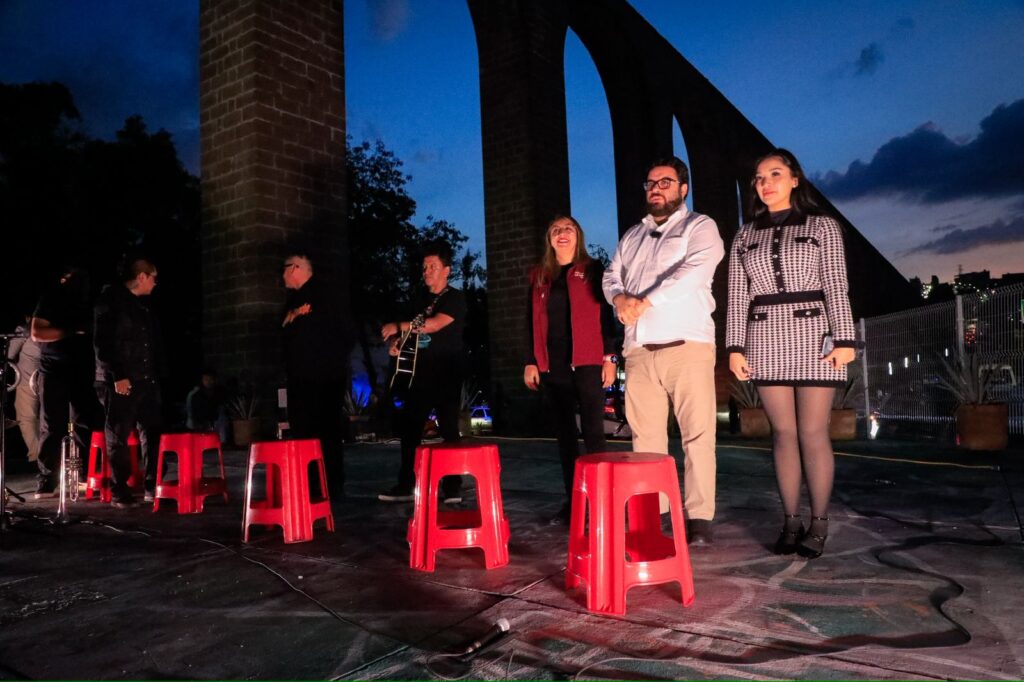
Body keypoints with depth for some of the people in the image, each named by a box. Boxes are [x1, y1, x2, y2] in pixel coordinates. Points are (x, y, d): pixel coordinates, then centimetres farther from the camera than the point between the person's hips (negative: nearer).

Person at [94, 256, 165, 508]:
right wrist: (117, 376, -17)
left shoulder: (142, 304, 17)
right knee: (118, 438, 2)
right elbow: (102, 341, -12)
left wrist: (157, 374, 9)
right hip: (120, 382, -7)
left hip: (146, 381, 7)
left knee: (153, 435, 4)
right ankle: (120, 492, 10)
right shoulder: (111, 299, -5)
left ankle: (153, 487, 12)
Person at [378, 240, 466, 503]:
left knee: (449, 428, -5)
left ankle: (452, 489, 2)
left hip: (447, 373, -7)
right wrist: (397, 341, 4)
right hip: (423, 372, 7)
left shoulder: (455, 298, -6)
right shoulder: (422, 298, 14)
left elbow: (435, 324, -22)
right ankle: (405, 486, 13)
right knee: (409, 427, 5)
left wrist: (398, 327, -20)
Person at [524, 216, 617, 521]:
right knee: (564, 435, 7)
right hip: (552, 367, 4)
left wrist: (610, 358, -7)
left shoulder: (593, 270, 6)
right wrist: (530, 362, 7)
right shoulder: (539, 276, 15)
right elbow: (532, 322, 15)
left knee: (593, 433, -4)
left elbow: (605, 316, 1)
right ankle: (571, 500, 15)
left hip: (587, 364, -3)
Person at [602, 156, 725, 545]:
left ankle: (698, 520, -3)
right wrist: (619, 298, -6)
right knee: (645, 437, 4)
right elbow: (611, 276, 18)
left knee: (697, 434, -7)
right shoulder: (632, 236, 25)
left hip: (687, 346, -5)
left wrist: (645, 301, -14)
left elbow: (695, 270, -11)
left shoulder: (699, 227, 6)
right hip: (639, 351, 5)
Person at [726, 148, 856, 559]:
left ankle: (818, 524, 9)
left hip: (812, 335, -2)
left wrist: (843, 338, -9)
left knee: (813, 433, -2)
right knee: (783, 433, 4)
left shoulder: (822, 226, 7)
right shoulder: (745, 237, 12)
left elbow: (836, 287, 0)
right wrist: (735, 347, 0)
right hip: (765, 340, 2)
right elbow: (738, 297, 7)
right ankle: (790, 522, 12)